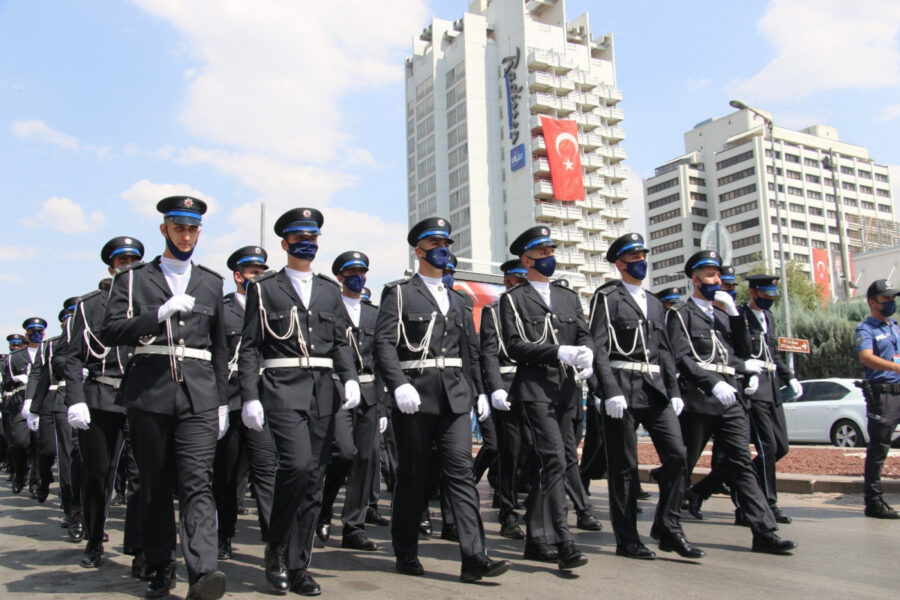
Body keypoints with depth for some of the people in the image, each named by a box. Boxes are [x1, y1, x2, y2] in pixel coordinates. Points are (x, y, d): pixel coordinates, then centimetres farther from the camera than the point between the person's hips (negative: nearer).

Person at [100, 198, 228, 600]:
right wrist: (161, 313, -16)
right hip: (149, 394, 0)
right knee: (155, 486, 6)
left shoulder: (210, 283, 16)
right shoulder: (134, 278, 10)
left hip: (199, 396, 1)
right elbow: (110, 332, -3)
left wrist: (222, 402, 15)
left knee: (198, 482, -11)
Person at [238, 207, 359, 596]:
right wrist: (250, 398, -7)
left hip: (323, 392, 4)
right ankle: (276, 549, 0)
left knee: (314, 479, 3)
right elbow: (249, 347, 3)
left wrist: (350, 378, -3)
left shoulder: (329, 291, 18)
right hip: (282, 389, -4)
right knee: (297, 463, -22)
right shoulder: (264, 289, 7)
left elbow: (340, 342, 15)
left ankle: (297, 567, 13)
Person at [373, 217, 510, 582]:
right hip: (415, 395, -4)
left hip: (454, 396, 4)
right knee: (413, 476, 4)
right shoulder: (399, 293, 3)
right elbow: (384, 343, -9)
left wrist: (474, 391, 17)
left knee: (461, 470, -6)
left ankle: (474, 557, -9)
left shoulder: (456, 300, 21)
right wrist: (399, 385, -23)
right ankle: (406, 554, 20)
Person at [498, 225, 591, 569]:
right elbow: (514, 345, -7)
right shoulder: (513, 299, 3)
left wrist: (586, 353, -12)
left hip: (567, 389, 6)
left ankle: (536, 540, 18)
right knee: (555, 459, -17)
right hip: (535, 387, -5)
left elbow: (584, 334, 12)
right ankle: (562, 542, -15)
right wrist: (559, 353, -18)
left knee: (546, 463, 9)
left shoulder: (569, 297, 20)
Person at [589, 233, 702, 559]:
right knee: (624, 466, 0)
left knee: (676, 454, -4)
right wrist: (611, 392, -18)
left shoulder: (655, 303, 21)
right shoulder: (607, 297, 0)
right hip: (623, 388, -6)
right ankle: (627, 539, 10)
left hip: (656, 389, 6)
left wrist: (674, 391, 10)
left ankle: (668, 529, 8)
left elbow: (664, 351, 20)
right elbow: (599, 348, -9)